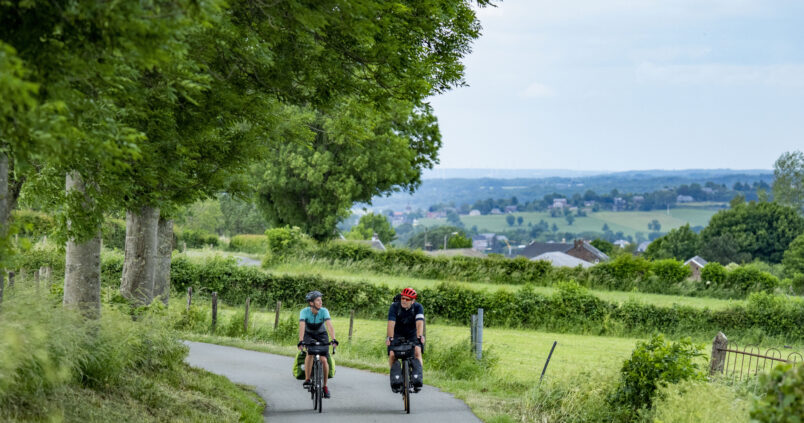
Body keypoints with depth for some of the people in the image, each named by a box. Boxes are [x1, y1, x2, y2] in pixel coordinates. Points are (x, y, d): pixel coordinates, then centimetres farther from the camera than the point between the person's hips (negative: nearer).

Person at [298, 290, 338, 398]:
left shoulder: (324, 311, -23)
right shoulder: (305, 312, -25)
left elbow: (329, 326, -33)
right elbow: (302, 327, -37)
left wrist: (334, 339, -48)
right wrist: (301, 341, -51)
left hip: (321, 335, 1)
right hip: (309, 335, -1)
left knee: (324, 360, -12)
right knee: (310, 353, -31)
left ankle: (325, 386, 6)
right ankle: (307, 380, -22)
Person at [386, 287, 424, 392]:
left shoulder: (418, 307, -18)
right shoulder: (394, 307, -20)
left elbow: (419, 323, -31)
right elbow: (391, 323, -31)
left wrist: (419, 336, -48)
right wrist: (390, 338, -45)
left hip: (412, 335, 0)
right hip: (397, 335, 0)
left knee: (417, 352, -25)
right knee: (392, 355, -21)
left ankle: (417, 380, -26)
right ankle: (396, 381, -16)